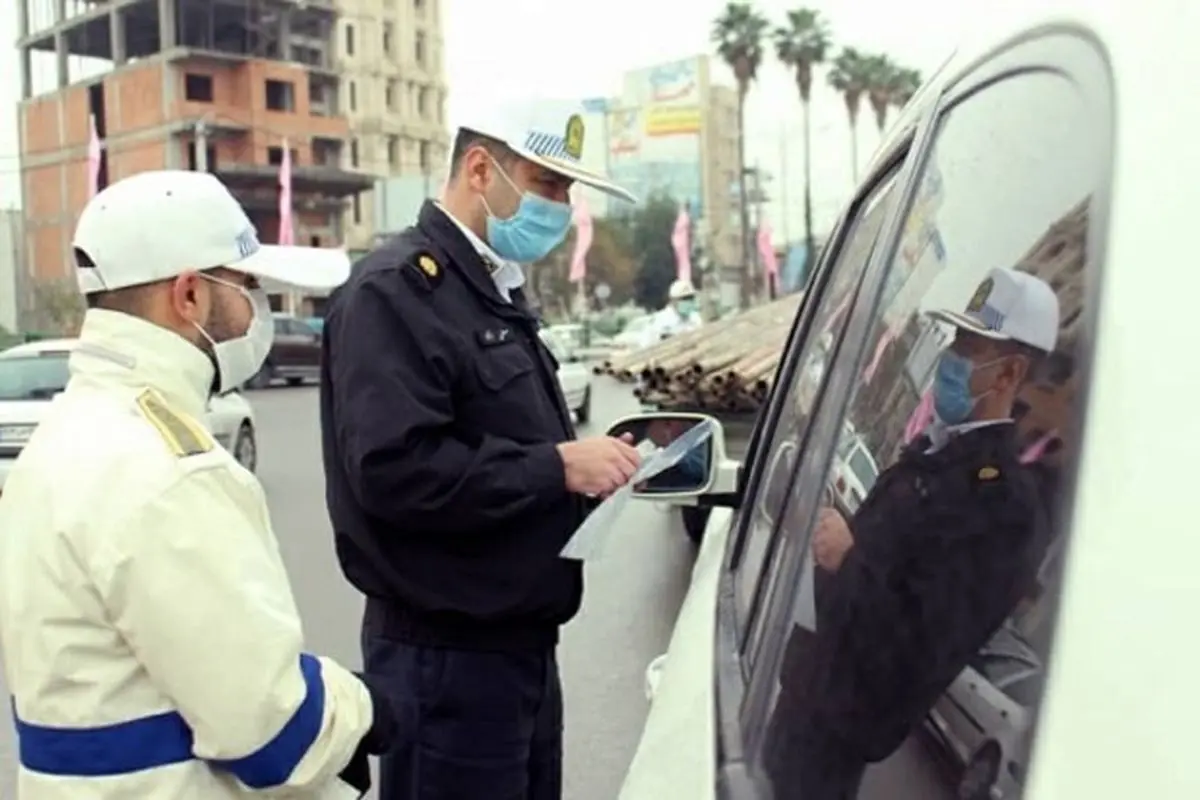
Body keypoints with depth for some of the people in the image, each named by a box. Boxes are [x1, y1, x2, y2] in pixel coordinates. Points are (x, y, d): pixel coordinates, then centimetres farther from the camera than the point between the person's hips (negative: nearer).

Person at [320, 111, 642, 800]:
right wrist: (557, 467, -22)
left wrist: (587, 458, 1)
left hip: (522, 640, 9)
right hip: (446, 655, -9)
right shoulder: (395, 292, -16)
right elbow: (397, 469, -27)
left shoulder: (497, 290, 14)